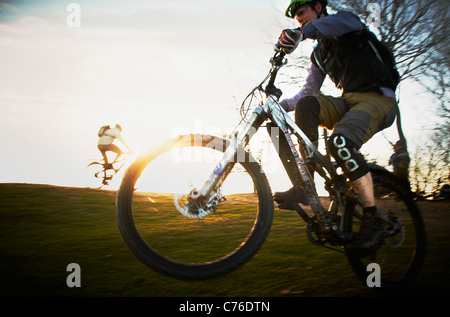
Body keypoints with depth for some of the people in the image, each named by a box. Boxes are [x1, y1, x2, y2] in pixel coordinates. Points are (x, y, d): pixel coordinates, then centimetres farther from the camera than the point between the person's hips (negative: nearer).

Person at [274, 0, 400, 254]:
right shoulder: (319, 53, 23)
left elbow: (338, 22, -27)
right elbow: (308, 92, 21)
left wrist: (301, 32, -46)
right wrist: (279, 105, 3)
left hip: (378, 99, -6)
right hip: (348, 102, 7)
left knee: (340, 141, -34)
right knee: (306, 105, -23)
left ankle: (373, 219, -27)